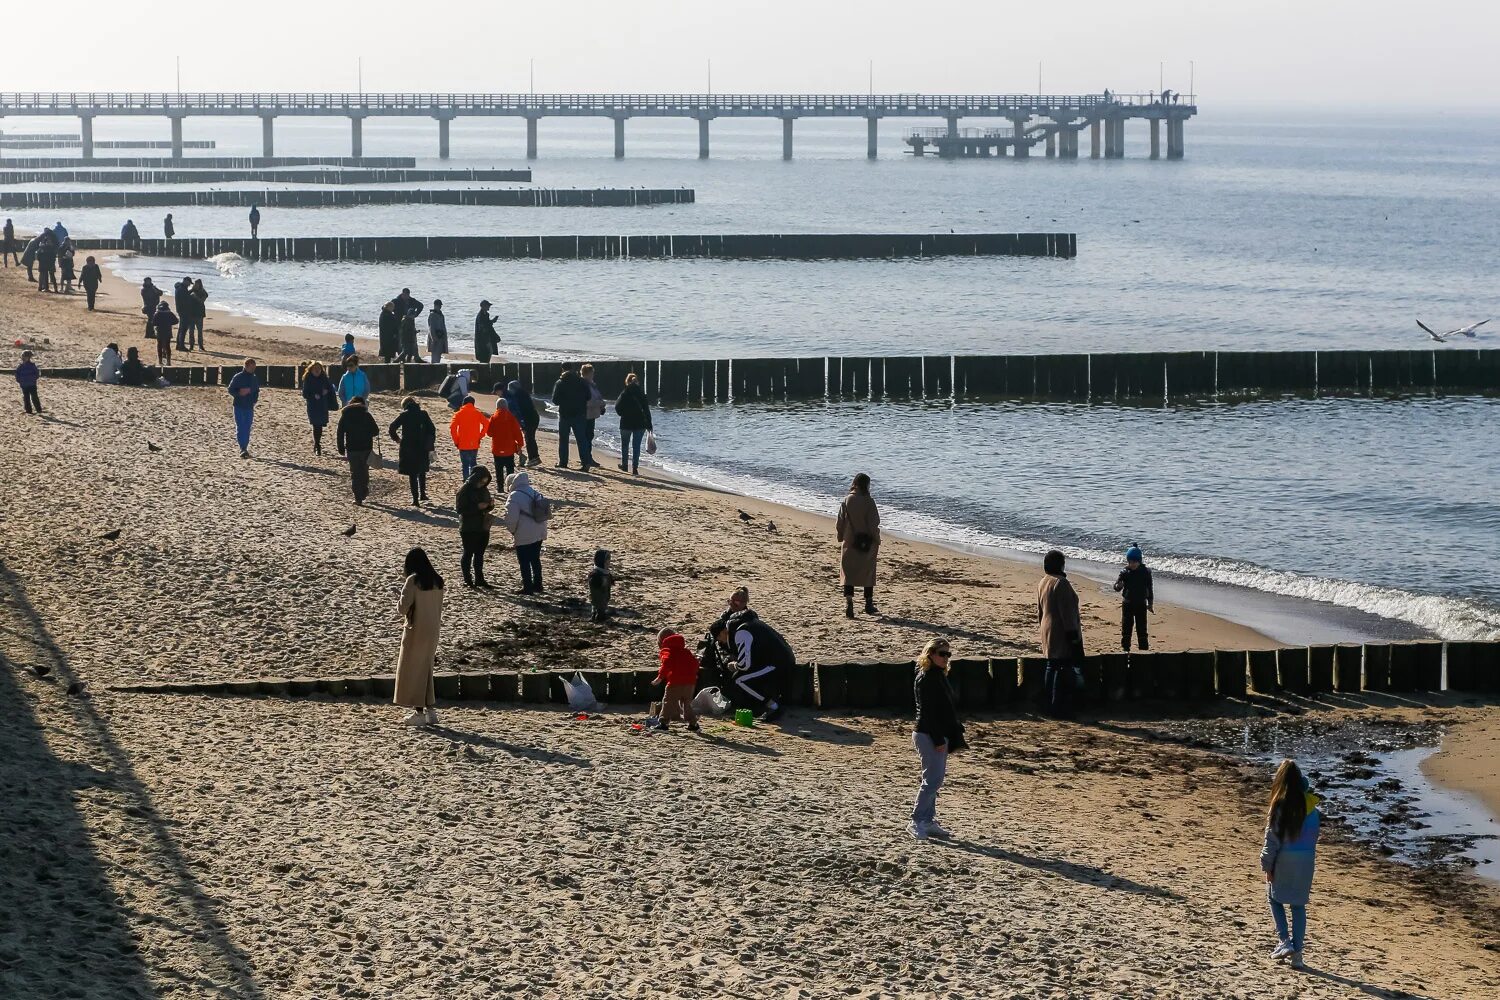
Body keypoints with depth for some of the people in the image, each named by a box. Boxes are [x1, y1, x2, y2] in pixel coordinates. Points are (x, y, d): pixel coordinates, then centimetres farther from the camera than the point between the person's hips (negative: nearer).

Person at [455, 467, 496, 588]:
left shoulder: (483, 489, 7)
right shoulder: (464, 490, -13)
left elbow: (488, 508, 17)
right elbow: (460, 509, -18)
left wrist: (491, 504, -8)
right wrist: (477, 507, -26)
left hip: (483, 528, 6)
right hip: (469, 529, -6)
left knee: (480, 554, 12)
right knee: (468, 553, 2)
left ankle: (479, 578, 20)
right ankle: (467, 579, 10)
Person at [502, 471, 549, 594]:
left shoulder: (515, 496, -16)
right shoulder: (535, 493, 10)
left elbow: (511, 517, -21)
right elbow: (546, 512, 16)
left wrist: (512, 530, -1)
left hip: (524, 536, -8)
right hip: (539, 533, 8)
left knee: (524, 562, 2)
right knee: (535, 560, 19)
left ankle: (527, 587, 4)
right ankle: (537, 585, 26)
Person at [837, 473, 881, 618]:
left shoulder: (846, 501, -5)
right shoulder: (869, 502, -11)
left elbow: (840, 524, 0)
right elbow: (873, 524, -11)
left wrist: (841, 540, 12)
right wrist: (876, 541, 0)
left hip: (849, 543, 1)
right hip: (867, 544, -1)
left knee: (849, 573, 3)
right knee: (868, 573, 13)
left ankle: (848, 602, -13)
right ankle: (868, 604, 22)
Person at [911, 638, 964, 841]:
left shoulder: (938, 676, 14)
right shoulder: (926, 678, -15)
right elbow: (927, 711, -20)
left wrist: (955, 737, 18)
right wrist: (938, 740, -20)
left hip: (940, 736, 10)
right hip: (928, 736, -10)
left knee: (935, 779, 12)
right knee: (932, 780, -10)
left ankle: (929, 821, 18)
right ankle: (917, 822, -5)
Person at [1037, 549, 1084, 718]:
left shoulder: (1042, 583, 10)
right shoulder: (1061, 583, -19)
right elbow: (1067, 612, -20)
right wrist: (1073, 634, -18)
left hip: (1048, 633, 9)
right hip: (1063, 635, -9)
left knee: (1051, 668, 15)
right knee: (1063, 670, -6)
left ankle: (1050, 705, 19)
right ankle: (1059, 708, -6)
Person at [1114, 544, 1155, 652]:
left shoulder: (1145, 572, -6)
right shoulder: (1125, 572, -6)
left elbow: (1149, 589, 3)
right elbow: (1117, 588, -9)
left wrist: (1150, 603, 4)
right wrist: (1118, 586, -33)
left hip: (1141, 604, -1)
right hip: (1127, 604, 1)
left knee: (1141, 629, 3)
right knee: (1126, 628, 4)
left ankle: (1144, 650, 11)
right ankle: (1125, 649, 13)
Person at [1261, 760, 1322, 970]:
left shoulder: (1280, 805, -14)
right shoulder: (1310, 805, 0)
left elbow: (1272, 838, -11)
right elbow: (1315, 832, 7)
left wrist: (1267, 866, -4)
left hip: (1284, 858, -4)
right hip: (1307, 859, 4)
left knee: (1275, 897, 17)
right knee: (1299, 905, 12)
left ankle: (1285, 941, 2)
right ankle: (1297, 952, 10)